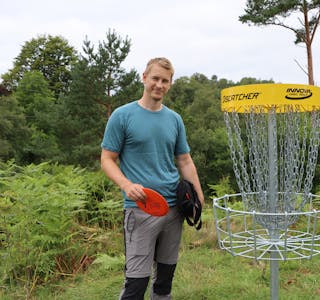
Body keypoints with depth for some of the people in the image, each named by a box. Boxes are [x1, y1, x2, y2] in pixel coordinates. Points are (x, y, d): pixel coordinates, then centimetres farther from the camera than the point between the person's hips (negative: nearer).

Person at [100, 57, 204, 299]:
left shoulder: (175, 119, 11)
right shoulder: (122, 116, -3)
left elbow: (185, 161, 16)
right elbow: (107, 160, -3)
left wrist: (199, 198, 6)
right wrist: (127, 185, -21)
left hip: (174, 207, 5)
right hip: (140, 209, -5)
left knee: (166, 274, 15)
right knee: (137, 280, -6)